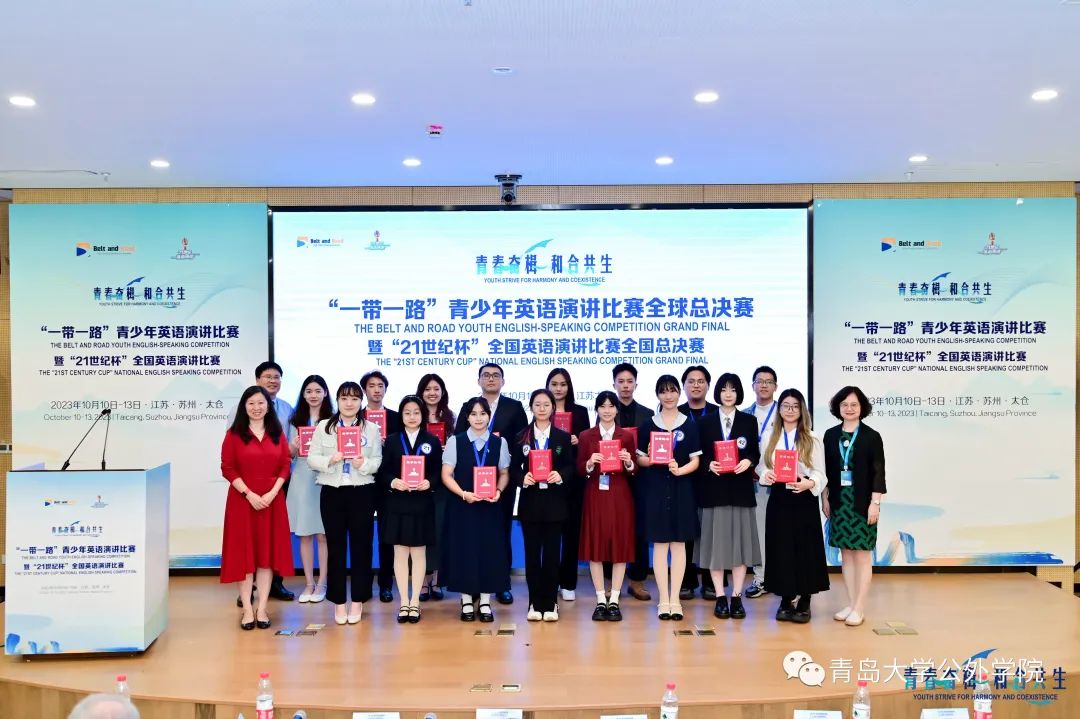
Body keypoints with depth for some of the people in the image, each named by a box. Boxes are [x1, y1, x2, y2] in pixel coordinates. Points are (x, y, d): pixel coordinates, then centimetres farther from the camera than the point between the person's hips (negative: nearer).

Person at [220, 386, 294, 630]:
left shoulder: (278, 434, 8)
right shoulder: (234, 434, 0)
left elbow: (285, 466, 4)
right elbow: (227, 469, -5)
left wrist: (272, 493, -9)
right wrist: (249, 494, -14)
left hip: (272, 500, 3)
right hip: (242, 500, -2)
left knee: (268, 552, 4)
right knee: (243, 553, 1)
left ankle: (262, 608, 11)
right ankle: (247, 609, 7)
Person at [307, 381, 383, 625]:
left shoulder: (372, 428, 4)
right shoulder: (323, 427, 5)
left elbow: (379, 461, 1)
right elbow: (312, 459, 1)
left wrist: (364, 464, -19)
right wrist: (330, 460, -17)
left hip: (362, 493, 0)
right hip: (332, 493, 0)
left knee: (361, 546, 4)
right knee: (335, 546, 6)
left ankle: (358, 600, 15)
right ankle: (339, 601, 16)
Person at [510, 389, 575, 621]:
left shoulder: (563, 437, 6)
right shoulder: (520, 437, 5)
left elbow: (571, 467, 3)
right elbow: (513, 469, 3)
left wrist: (561, 476, -16)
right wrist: (522, 478, -17)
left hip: (554, 502, 0)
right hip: (530, 501, 0)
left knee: (552, 553, 3)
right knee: (532, 553, 4)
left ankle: (550, 604, 12)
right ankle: (535, 603, 14)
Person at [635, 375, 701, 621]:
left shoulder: (689, 425, 5)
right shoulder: (648, 425, 6)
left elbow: (696, 460, 1)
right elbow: (640, 460, 5)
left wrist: (680, 470, -17)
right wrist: (650, 459, -16)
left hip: (681, 489, 0)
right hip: (656, 489, 0)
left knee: (679, 543, 4)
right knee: (659, 543, 1)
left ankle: (675, 599, 12)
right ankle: (663, 600, 9)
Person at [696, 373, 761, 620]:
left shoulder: (749, 421, 8)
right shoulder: (705, 422, 7)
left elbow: (755, 452, 6)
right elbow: (699, 455, 4)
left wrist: (748, 461, -14)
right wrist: (709, 464, -15)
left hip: (740, 488, 1)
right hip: (713, 488, 0)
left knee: (739, 540, 2)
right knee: (716, 541, 1)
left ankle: (737, 597, 11)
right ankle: (720, 598, 9)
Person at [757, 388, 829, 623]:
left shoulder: (812, 440, 0)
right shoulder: (770, 438, 9)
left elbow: (820, 474, -3)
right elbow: (761, 467, 7)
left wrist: (809, 483, -23)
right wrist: (766, 476, -14)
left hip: (804, 500, -2)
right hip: (778, 499, 2)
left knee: (805, 549, 1)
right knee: (780, 549, 4)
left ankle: (804, 602, 13)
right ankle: (786, 601, 17)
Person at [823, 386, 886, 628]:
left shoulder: (871, 436, -3)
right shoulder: (831, 435, 6)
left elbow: (878, 473, -5)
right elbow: (826, 470, 10)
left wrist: (875, 503, -10)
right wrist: (825, 498, 6)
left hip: (862, 503, -3)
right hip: (839, 501, 4)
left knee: (862, 553, 0)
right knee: (846, 553, 9)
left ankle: (859, 608, 7)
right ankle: (850, 604, 18)